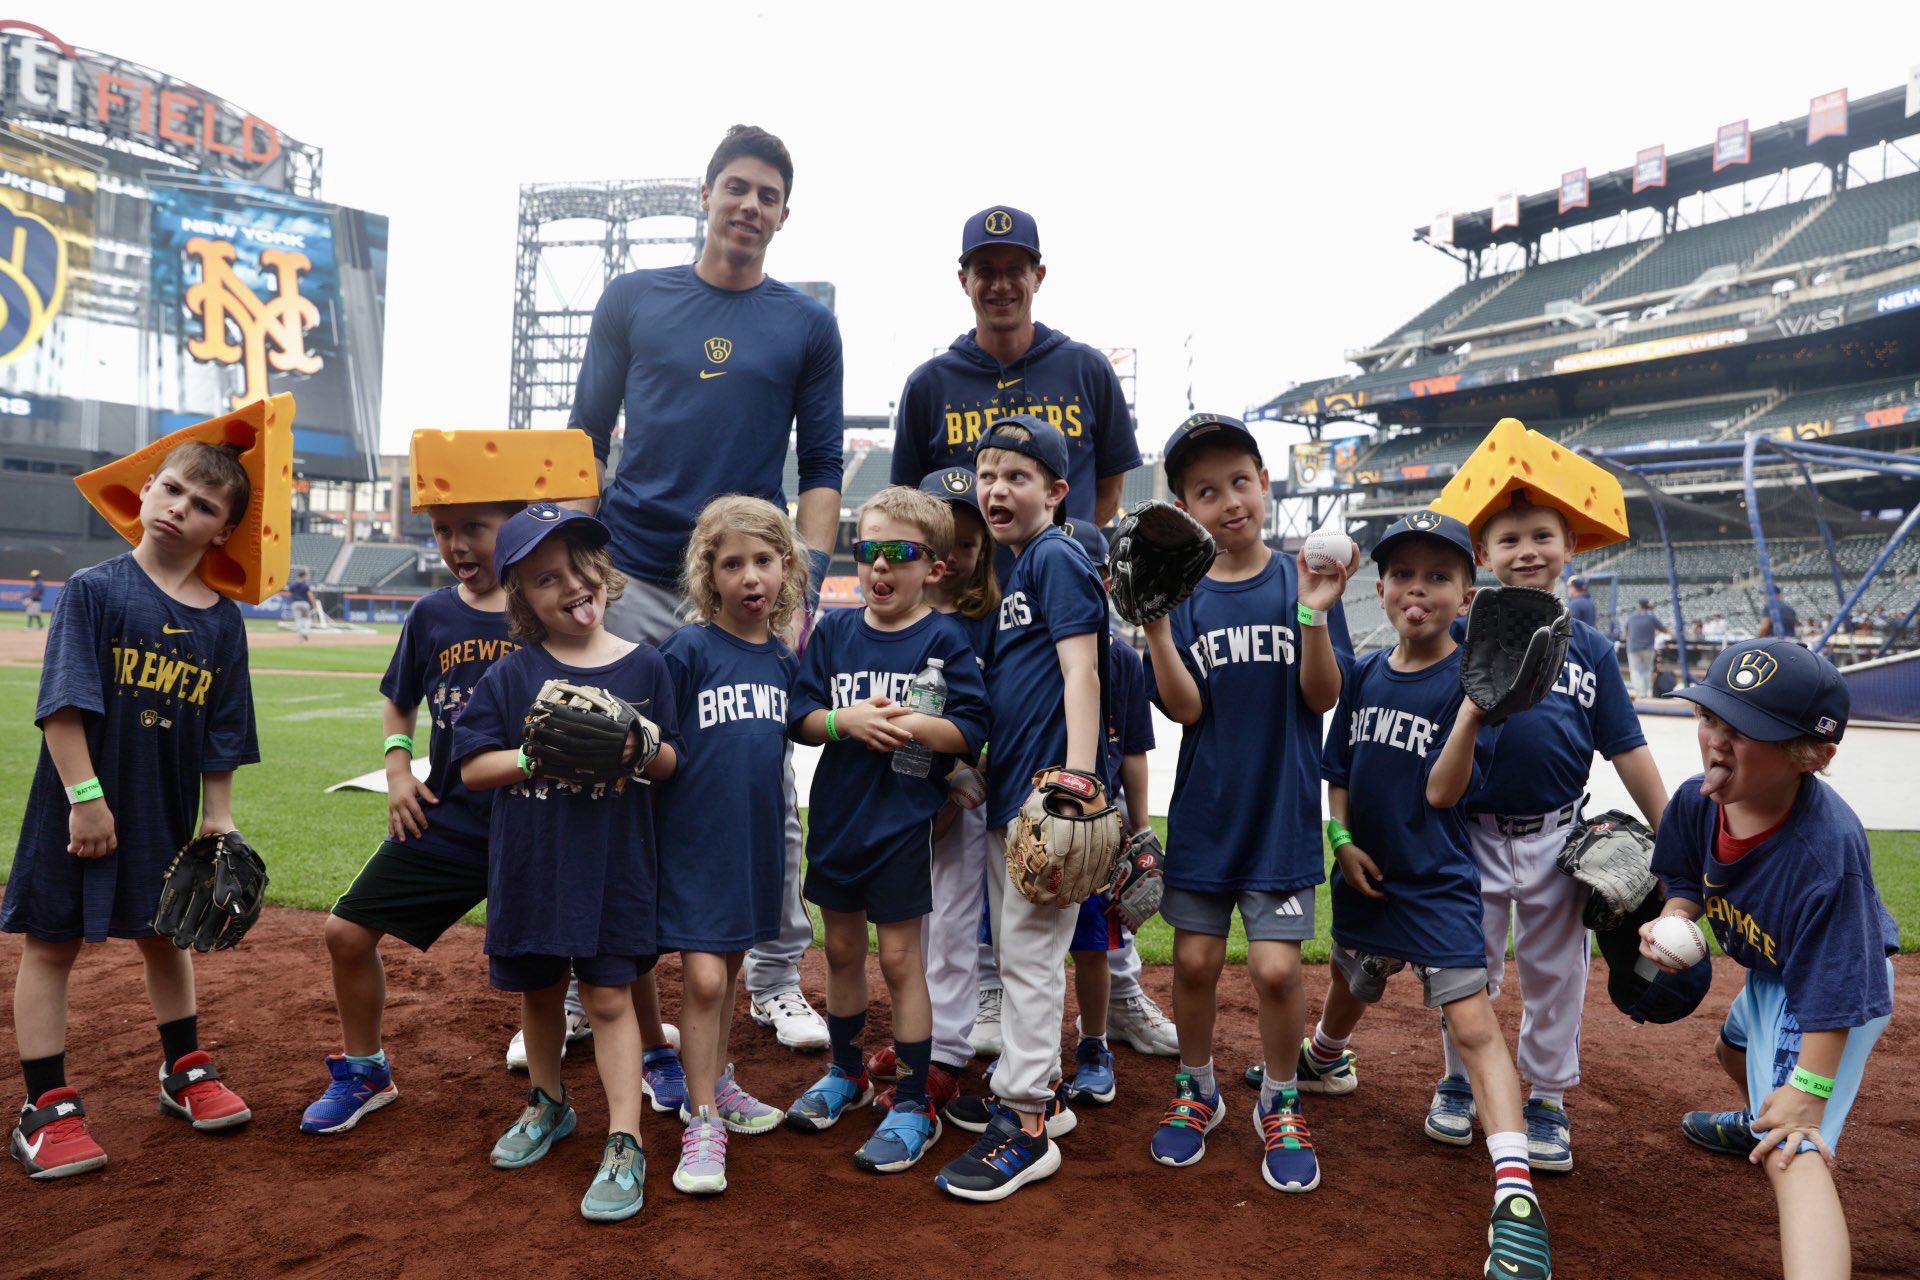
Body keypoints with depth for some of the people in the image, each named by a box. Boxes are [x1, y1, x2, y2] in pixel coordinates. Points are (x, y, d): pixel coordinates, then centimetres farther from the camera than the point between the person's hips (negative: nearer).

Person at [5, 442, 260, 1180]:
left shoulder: (223, 620, 1)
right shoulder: (95, 589, -10)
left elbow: (221, 734, 5)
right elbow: (64, 703, -15)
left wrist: (217, 816, 3)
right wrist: (85, 796, -19)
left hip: (166, 812, 4)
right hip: (80, 809, -4)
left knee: (166, 936, 18)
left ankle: (185, 1074, 33)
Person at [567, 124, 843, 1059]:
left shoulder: (808, 325, 9)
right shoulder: (632, 300, 11)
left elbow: (822, 468, 8)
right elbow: (585, 440, 12)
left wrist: (808, 575, -6)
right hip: (631, 579, 1)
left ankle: (776, 980, 18)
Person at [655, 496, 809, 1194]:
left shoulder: (785, 659, 4)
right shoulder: (688, 650, -11)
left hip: (756, 836, 5)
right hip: (693, 838, -5)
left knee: (729, 968, 19)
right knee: (702, 977, -5)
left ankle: (717, 1085, 37)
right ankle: (703, 1123, 10)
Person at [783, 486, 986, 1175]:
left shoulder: (945, 639, -8)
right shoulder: (834, 631, 4)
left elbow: (972, 729, -12)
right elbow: (800, 716, 1)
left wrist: (910, 723, -25)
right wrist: (846, 719, -17)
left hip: (902, 821, -5)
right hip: (836, 814, 5)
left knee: (899, 958, 1)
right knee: (841, 948, 18)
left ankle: (912, 1105, 16)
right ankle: (846, 1073, 39)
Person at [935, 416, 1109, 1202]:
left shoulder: (1057, 558, -9)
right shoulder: (1004, 568, 16)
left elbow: (1080, 672, -18)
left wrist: (1078, 778, -26)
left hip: (1048, 783, -10)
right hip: (1006, 784, 10)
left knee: (1031, 948, -4)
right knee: (1011, 948, 18)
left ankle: (1026, 1126, 6)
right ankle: (1037, 1086, 32)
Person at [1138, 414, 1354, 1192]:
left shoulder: (1302, 580, -3)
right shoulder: (1181, 595, -2)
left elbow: (1323, 697, -8)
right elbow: (1184, 708, -10)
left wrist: (1313, 614, -22)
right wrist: (1154, 625, -22)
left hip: (1282, 811, -1)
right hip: (1204, 809, 1)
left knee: (1275, 967, -4)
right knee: (1195, 960, 8)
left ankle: (1280, 1103, 22)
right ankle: (1196, 1090, 33)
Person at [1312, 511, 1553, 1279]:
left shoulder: (1465, 681, -13)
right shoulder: (1364, 675, 1)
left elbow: (1441, 791, -20)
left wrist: (1475, 709, -32)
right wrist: (1342, 840, -3)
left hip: (1437, 883, -5)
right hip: (1365, 873, 5)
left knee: (1472, 1021, -14)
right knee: (1350, 985, 26)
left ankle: (1515, 1195, -13)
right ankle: (1321, 1060, 56)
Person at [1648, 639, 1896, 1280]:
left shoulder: (1827, 849, -40)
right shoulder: (1696, 800, -21)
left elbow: (1832, 987, -34)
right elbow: (1687, 879, 0)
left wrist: (1809, 1085, -31)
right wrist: (1673, 922, -21)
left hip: (1841, 983, -9)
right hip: (1767, 972, 9)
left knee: (1791, 1150, -23)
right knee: (1734, 1050, 38)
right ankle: (1752, 1123, 71)